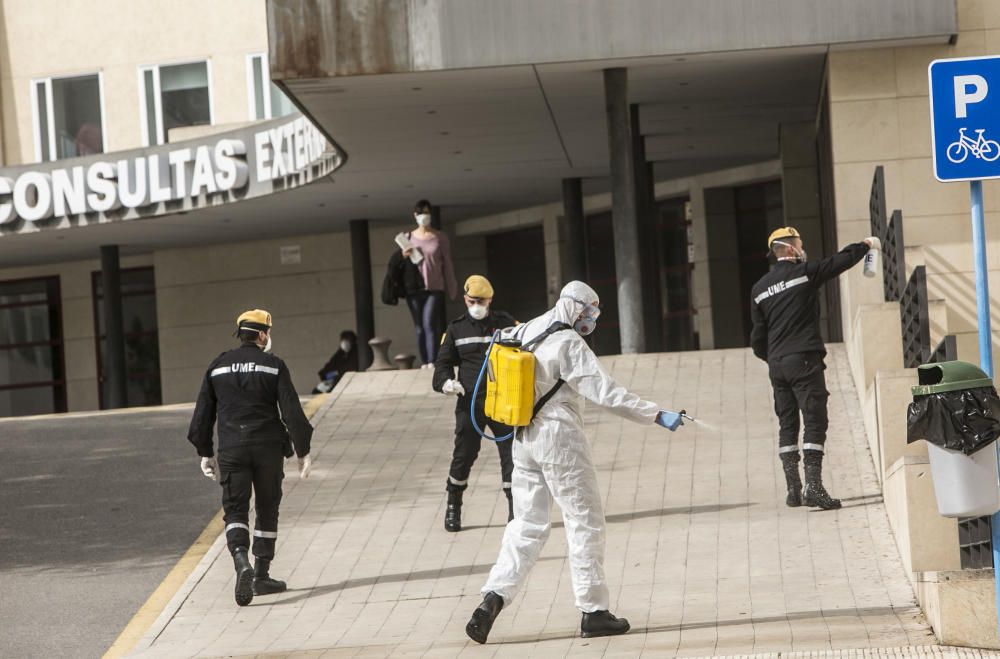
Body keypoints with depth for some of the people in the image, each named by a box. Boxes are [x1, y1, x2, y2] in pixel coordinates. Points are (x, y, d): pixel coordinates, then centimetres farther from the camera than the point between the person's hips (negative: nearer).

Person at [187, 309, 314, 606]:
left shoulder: (218, 367, 7)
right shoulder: (274, 366, -1)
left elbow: (203, 412, 9)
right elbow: (291, 411, -6)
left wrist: (205, 453, 17)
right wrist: (303, 451, -1)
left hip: (231, 450, 1)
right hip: (268, 448, -1)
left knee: (235, 509, 0)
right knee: (267, 509, 11)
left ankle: (242, 562, -27)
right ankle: (262, 576, 16)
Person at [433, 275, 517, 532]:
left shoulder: (505, 323, 4)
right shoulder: (457, 328, 7)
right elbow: (443, 361, 13)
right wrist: (445, 381, -7)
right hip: (469, 403, 0)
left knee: (510, 453, -1)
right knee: (464, 454, 0)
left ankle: (514, 508, 8)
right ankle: (453, 507, 16)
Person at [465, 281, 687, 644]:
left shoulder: (524, 332, 8)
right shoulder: (569, 344, -15)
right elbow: (607, 393, -20)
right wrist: (658, 415, -20)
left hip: (524, 438, 7)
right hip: (560, 438, -7)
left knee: (527, 525, 11)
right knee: (586, 522, 2)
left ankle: (492, 599, -4)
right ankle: (593, 611, 4)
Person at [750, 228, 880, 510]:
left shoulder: (759, 289, 12)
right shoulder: (804, 273, -4)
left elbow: (758, 338, 13)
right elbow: (841, 261, 4)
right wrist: (866, 245, 21)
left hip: (776, 365, 6)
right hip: (804, 360, -6)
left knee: (787, 425, 11)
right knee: (815, 422, -7)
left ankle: (793, 489, 11)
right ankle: (813, 486, -17)